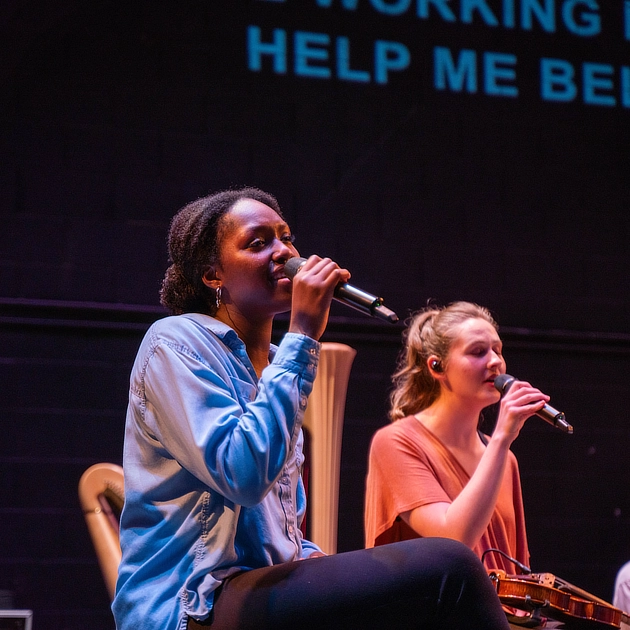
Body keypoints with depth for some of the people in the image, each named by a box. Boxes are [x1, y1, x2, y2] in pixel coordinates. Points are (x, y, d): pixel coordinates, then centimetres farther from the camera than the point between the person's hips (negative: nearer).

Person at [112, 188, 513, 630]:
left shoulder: (275, 363, 19)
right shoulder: (175, 342, -6)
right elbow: (242, 474, -23)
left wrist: (317, 560, 1)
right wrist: (302, 337, -16)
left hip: (267, 586, 8)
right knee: (447, 568, -23)